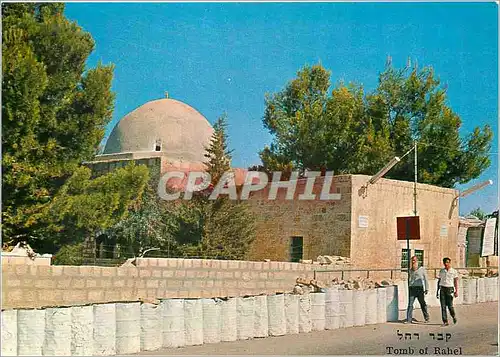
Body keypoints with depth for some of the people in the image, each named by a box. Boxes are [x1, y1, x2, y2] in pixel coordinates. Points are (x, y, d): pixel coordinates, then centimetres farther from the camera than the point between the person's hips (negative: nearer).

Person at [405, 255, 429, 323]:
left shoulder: (422, 269, 4)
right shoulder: (410, 270, 14)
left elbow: (425, 279, 5)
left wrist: (427, 289, -1)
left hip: (420, 288, -3)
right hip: (412, 288, 3)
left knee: (422, 304, 6)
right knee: (410, 304, -7)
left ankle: (426, 317, 23)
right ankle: (408, 319, -8)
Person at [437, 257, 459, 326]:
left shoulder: (454, 271, 4)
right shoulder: (441, 271, 12)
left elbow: (456, 282, 2)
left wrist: (456, 291, -7)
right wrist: (437, 291, 15)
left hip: (450, 289, -3)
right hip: (442, 289, 3)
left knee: (450, 305, -7)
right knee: (443, 306, -3)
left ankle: (454, 316, 22)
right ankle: (445, 321, 0)